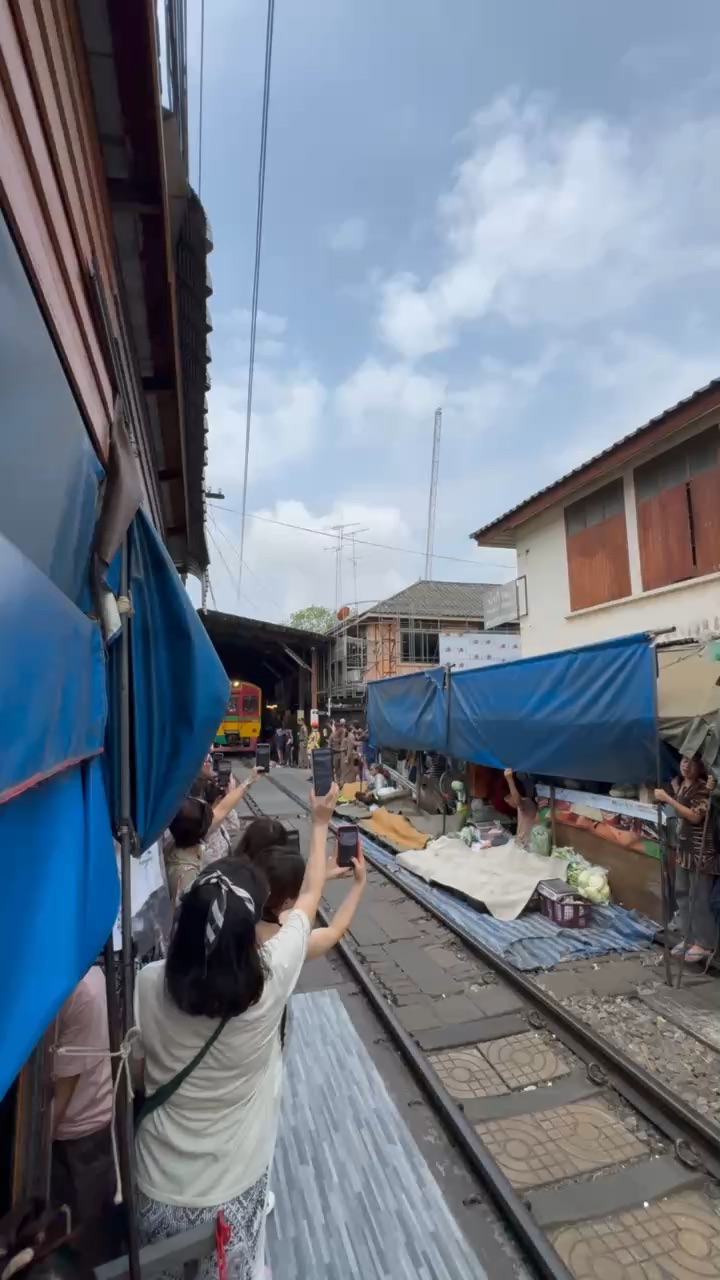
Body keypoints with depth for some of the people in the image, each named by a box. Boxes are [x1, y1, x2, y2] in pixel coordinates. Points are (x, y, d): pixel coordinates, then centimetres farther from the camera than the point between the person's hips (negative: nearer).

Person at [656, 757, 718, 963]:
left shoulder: (703, 787, -16)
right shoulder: (677, 783, 6)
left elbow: (695, 816, -23)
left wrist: (667, 798, -24)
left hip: (701, 849, -8)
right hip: (683, 846, 8)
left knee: (699, 897, 0)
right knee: (682, 893, 14)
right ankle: (689, 937, 26)